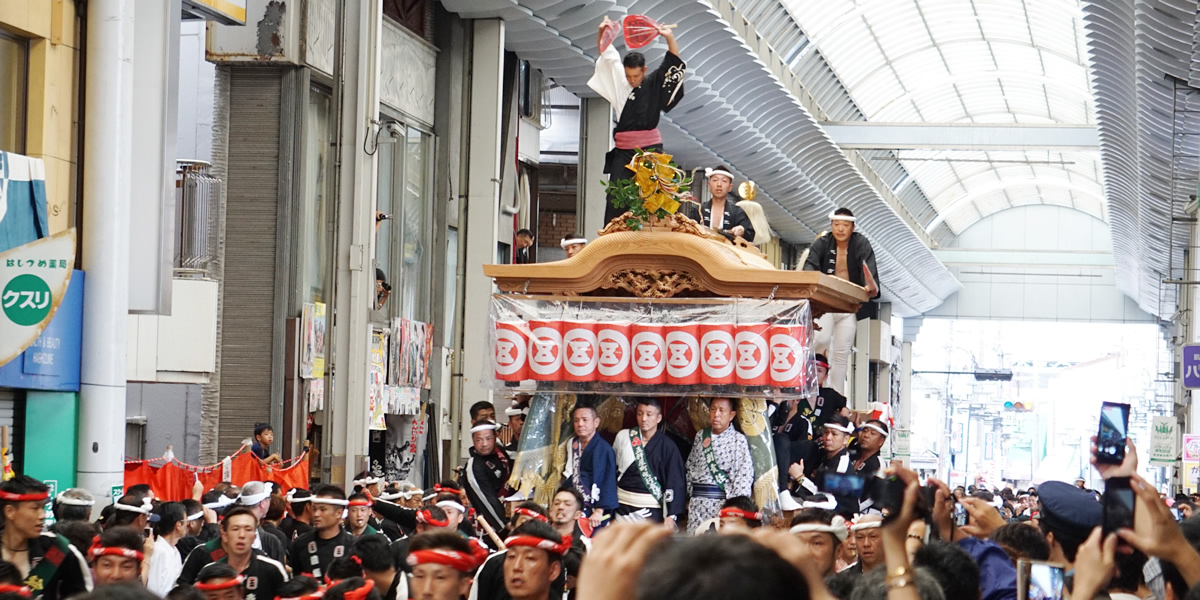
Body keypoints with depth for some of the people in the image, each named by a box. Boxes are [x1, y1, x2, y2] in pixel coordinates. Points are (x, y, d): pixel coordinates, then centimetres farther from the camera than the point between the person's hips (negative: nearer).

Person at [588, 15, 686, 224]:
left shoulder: (654, 83, 2)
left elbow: (673, 62, -5)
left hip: (649, 149, -2)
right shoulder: (619, 82, 9)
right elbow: (607, 56, 8)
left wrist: (669, 38, -21)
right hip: (623, 150, 2)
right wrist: (601, 34, -7)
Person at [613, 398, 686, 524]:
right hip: (624, 507, 3)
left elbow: (675, 483, -5)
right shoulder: (623, 437, 4)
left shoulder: (667, 446, -4)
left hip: (651, 508, -3)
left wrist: (671, 516, -10)